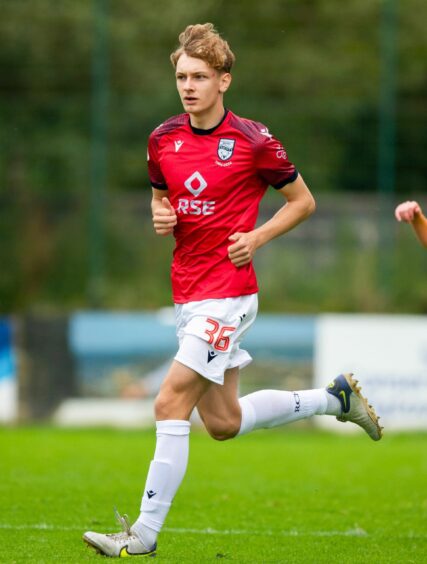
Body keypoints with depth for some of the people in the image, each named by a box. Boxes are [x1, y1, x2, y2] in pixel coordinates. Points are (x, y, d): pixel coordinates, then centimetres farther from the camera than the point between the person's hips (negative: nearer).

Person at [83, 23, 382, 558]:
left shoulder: (253, 141, -10)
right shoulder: (163, 139, 6)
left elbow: (302, 201, 2)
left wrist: (257, 237, -12)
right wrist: (160, 215, -1)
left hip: (227, 296, -7)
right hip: (187, 293, 7)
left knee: (170, 404, -15)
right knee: (224, 422, 13)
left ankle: (144, 534, -9)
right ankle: (335, 398, 33)